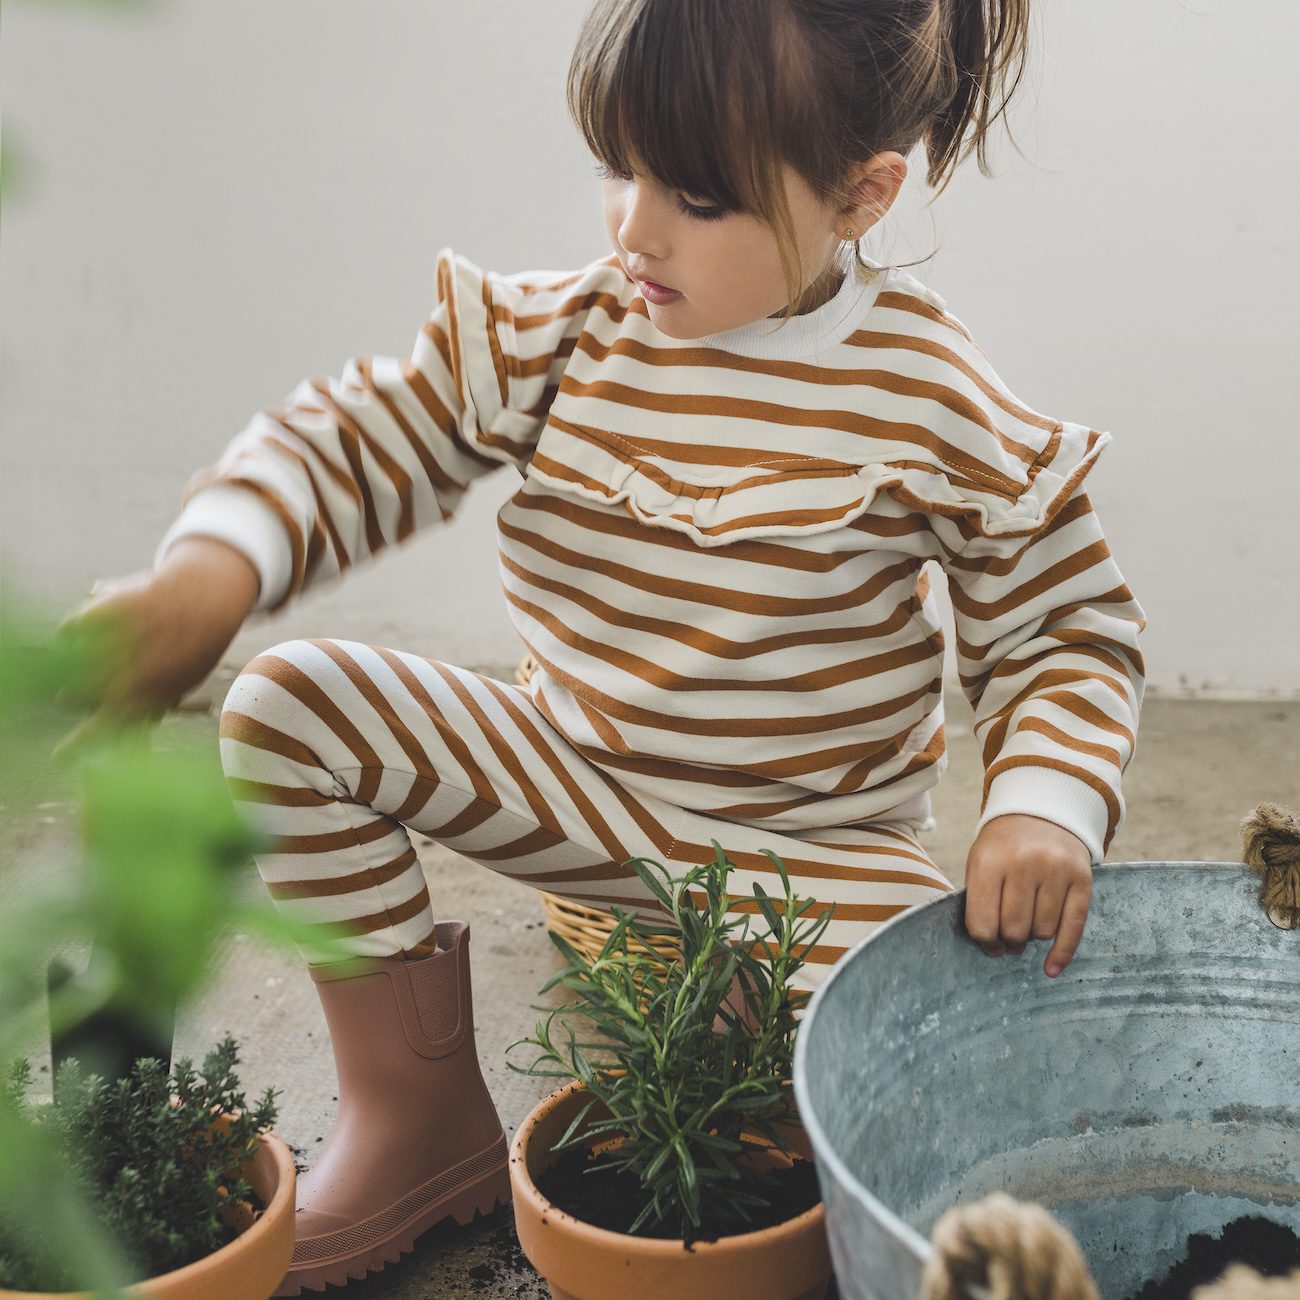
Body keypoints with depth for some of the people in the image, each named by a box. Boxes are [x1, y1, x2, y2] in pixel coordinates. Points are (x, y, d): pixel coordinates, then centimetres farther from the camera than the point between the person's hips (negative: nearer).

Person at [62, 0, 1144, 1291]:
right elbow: (356, 440, -4)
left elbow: (1067, 625, -6)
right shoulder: (555, 336, -8)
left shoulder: (937, 402, -14)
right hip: (575, 782, 3)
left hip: (812, 852, -3)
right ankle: (422, 1110, 1)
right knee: (287, 708, -10)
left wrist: (1043, 808, -25)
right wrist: (207, 576, -24)